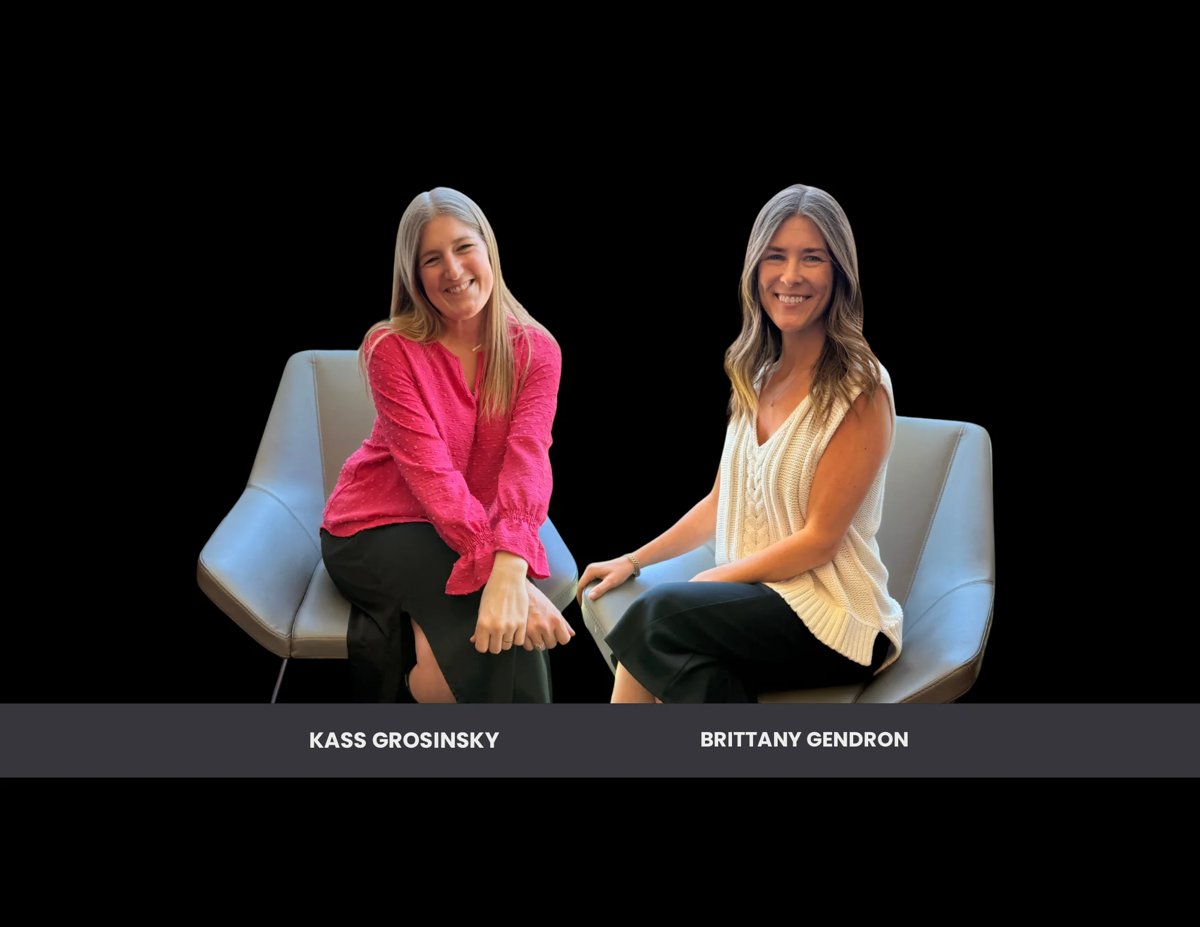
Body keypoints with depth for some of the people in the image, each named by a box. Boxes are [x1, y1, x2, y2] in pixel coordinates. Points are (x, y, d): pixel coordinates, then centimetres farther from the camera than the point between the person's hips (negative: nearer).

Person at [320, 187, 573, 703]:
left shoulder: (536, 350, -5)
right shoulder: (391, 349, -13)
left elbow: (528, 461, -20)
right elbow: (431, 471, -23)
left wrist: (510, 568, -39)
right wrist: (494, 572, -36)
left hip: (477, 533, 3)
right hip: (378, 527, -3)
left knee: (508, 612, -31)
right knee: (502, 625, -28)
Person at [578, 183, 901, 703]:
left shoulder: (860, 390, -9)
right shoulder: (757, 376, 12)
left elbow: (818, 540, -12)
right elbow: (722, 504, 18)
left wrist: (706, 582, -12)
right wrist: (634, 561, 11)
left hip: (832, 621, -5)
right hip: (754, 601, 5)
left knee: (658, 614, -28)